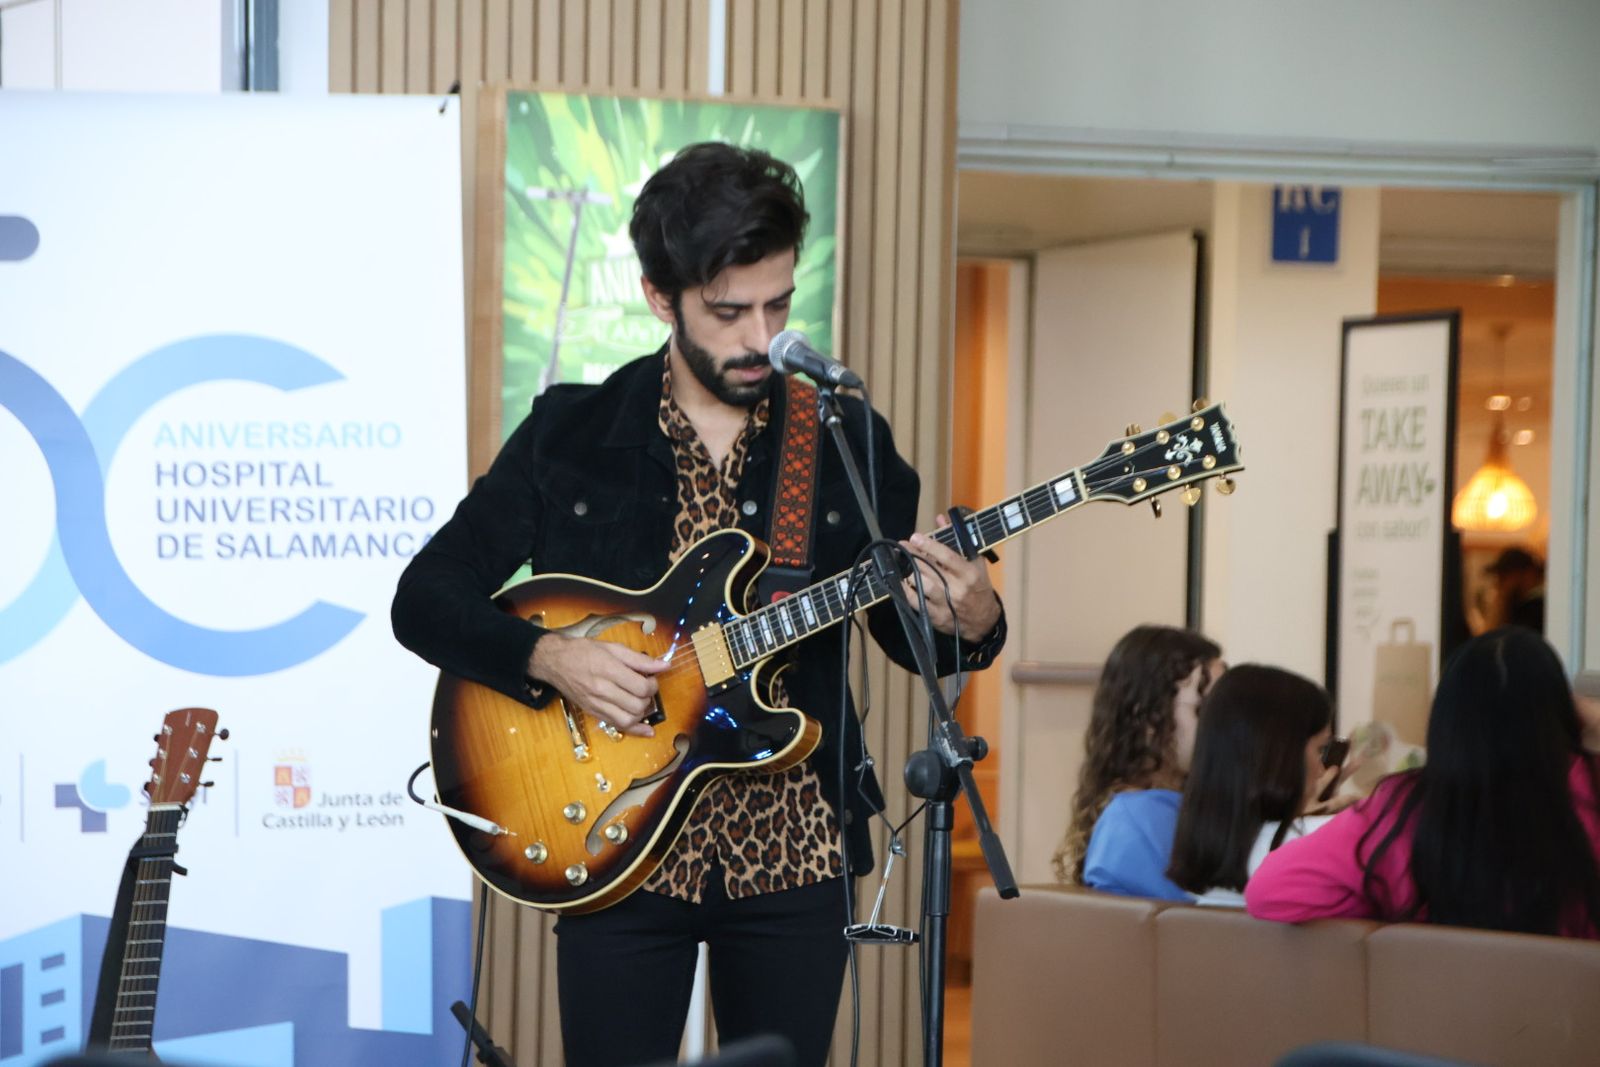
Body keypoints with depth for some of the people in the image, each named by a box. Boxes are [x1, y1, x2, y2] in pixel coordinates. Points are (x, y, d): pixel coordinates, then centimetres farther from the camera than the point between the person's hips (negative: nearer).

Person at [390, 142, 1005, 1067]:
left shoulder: (848, 441, 3)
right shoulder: (570, 433, -1)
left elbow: (909, 630, 8)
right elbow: (425, 599, -1)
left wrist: (969, 623, -15)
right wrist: (547, 657, -17)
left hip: (796, 855, 2)